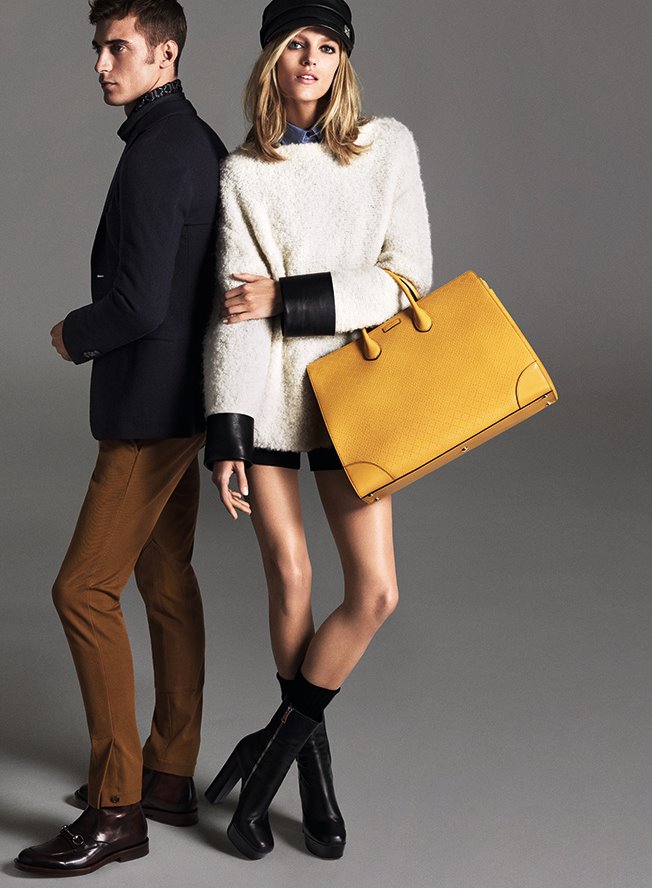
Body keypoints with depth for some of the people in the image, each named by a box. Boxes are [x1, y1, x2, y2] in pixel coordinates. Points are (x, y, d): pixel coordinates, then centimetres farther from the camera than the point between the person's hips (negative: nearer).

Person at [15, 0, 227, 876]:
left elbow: (141, 303, -25)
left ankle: (117, 807, 1)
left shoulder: (155, 156, -20)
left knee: (85, 588, -6)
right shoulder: (199, 141, 11)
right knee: (166, 578, 15)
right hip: (181, 396, 10)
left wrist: (73, 335, -7)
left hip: (150, 407, -10)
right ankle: (169, 773, 25)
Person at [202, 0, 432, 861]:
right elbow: (234, 308, -5)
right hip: (264, 392, -1)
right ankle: (313, 760, 25)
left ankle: (270, 751, 14)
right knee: (290, 584, 3)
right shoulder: (244, 173, 1)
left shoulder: (390, 147, 2)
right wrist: (225, 434, -13)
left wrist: (289, 298, -14)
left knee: (375, 593, -5)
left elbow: (407, 276, -5)